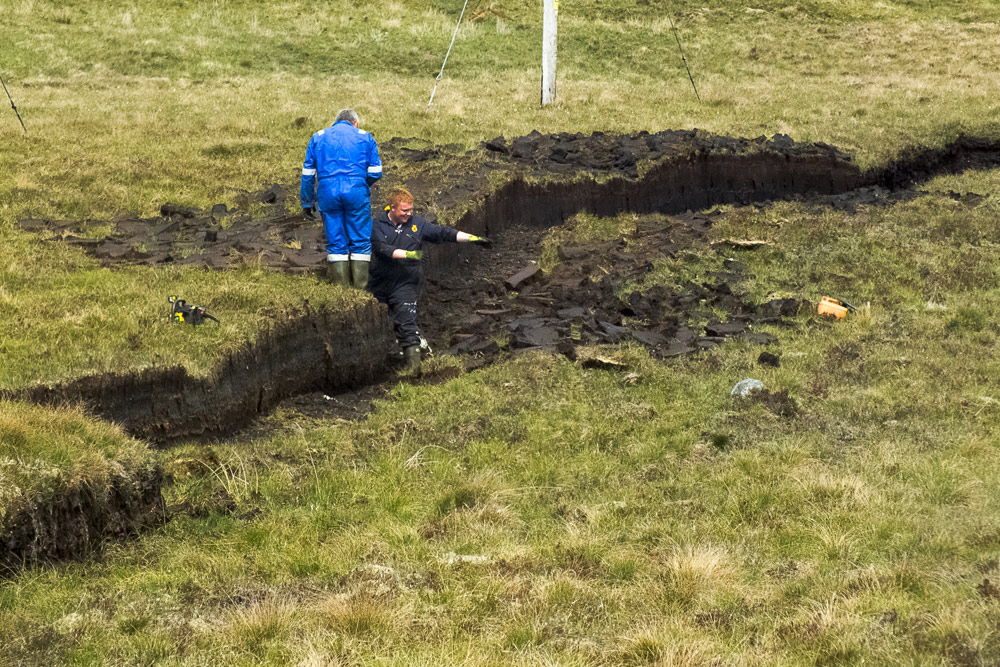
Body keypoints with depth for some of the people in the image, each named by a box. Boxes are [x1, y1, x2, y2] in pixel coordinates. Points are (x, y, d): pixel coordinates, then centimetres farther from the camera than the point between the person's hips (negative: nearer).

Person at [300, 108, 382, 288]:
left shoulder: (318, 137, 16)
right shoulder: (365, 137, 11)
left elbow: (307, 174, 12)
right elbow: (375, 172, 4)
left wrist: (307, 202, 16)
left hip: (327, 192, 2)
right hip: (356, 192, -2)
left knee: (335, 239, 8)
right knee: (361, 239, 6)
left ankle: (340, 281, 10)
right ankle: (361, 281, 7)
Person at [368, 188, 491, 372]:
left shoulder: (417, 224, 5)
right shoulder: (377, 224, -3)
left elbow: (443, 233, 3)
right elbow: (381, 248, -19)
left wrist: (472, 238, -5)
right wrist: (408, 254, -30)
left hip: (404, 286, 0)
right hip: (378, 285, 0)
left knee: (407, 325, -14)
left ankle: (413, 362, -15)